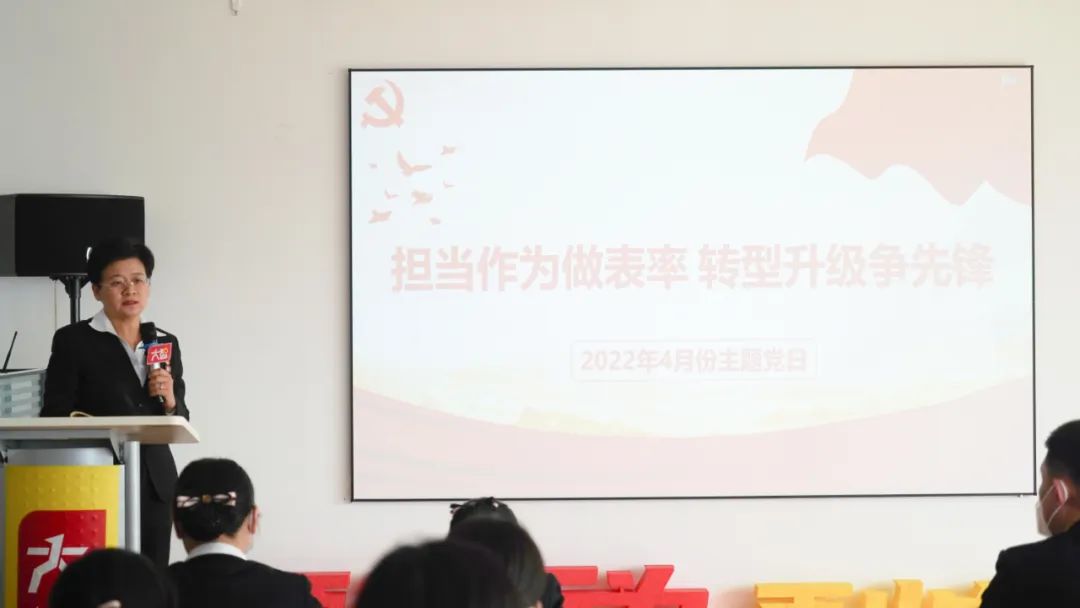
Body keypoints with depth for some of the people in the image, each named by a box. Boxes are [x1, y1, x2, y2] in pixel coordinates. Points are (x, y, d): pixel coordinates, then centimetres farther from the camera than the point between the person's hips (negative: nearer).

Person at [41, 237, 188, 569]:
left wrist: (169, 401, -6)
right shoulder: (73, 340, 0)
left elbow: (179, 424, 15)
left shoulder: (166, 343, 13)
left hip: (156, 482, 4)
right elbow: (54, 416, -3)